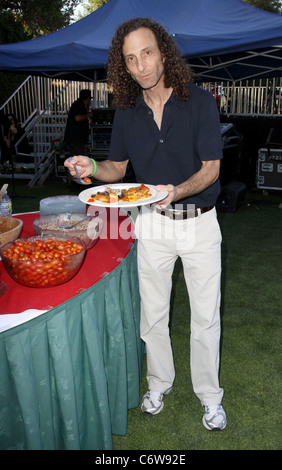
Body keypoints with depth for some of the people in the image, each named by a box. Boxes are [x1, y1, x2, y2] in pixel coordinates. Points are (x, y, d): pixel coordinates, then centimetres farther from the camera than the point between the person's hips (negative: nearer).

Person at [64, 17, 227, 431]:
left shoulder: (200, 102, -10)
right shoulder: (127, 112, 0)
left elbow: (211, 169, -11)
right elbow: (118, 167, 7)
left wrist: (176, 191, -30)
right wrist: (93, 168, -15)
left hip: (199, 222, -2)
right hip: (152, 224, 3)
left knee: (205, 318, 8)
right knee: (152, 314, 13)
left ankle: (210, 395, 30)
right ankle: (159, 382, 38)